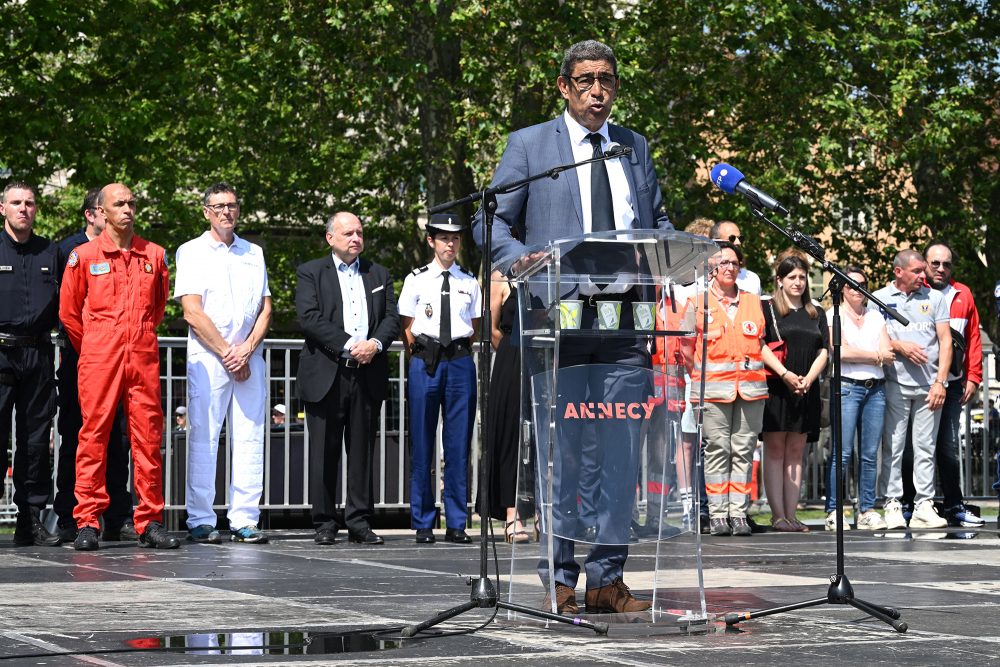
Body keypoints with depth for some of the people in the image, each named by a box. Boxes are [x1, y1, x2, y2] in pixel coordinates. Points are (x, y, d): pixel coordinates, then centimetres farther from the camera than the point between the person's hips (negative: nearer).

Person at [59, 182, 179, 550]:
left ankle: (150, 523, 5)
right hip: (99, 359, -2)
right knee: (94, 434, -4)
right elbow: (69, 312, 10)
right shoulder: (83, 256, 3)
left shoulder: (154, 255, 11)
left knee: (148, 436, 1)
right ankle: (87, 523, -1)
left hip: (143, 357, 3)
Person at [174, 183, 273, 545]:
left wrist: (247, 349, -4)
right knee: (203, 439, -6)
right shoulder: (191, 252, 4)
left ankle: (244, 520, 2)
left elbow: (265, 308, 12)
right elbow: (192, 312, -5)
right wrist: (226, 352, -9)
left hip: (249, 359, 4)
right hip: (207, 358, -4)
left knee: (249, 440, 0)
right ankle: (201, 522, -2)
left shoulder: (253, 253, 17)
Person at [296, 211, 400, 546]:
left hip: (368, 376, 3)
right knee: (324, 453, 0)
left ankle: (359, 522, 8)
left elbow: (392, 318, 10)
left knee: (363, 452, 4)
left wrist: (375, 343, -11)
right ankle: (324, 523, 6)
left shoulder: (379, 274, 17)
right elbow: (309, 318, -8)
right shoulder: (310, 273, 5)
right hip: (326, 376, -3)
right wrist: (349, 345, -15)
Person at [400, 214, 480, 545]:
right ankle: (423, 524, 7)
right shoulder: (416, 280, 5)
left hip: (460, 362, 1)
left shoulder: (469, 282, 10)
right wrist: (421, 357, 0)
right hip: (425, 363, -1)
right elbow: (407, 328, 7)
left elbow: (475, 327, 16)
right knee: (421, 444, 0)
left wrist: (462, 354, 7)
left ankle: (456, 524, 7)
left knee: (459, 443, 1)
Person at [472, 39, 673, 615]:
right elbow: (491, 222, 4)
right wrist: (523, 264, -15)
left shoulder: (636, 148, 17)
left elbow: (658, 221, 24)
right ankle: (561, 581, 5)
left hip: (627, 318, 3)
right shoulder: (529, 145, 6)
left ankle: (608, 578, 8)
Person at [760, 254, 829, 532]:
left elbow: (824, 351, 10)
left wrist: (808, 379, -7)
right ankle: (778, 516, -6)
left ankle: (791, 515, 3)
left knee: (796, 451, 4)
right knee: (775, 449, -6)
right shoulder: (768, 309, 3)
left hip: (807, 391, 4)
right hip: (775, 388, -4)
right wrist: (786, 375, -17)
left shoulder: (815, 314, 17)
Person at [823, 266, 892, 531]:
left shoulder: (876, 317, 17)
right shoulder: (833, 315, 4)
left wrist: (857, 354, -8)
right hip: (846, 387, -5)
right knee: (842, 452, -9)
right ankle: (833, 512, -8)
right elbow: (840, 351, -11)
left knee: (870, 454, 2)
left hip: (876, 388, 5)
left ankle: (867, 510, 6)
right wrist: (875, 356, -2)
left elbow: (888, 354, 6)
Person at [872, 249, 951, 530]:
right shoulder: (879, 298, 7)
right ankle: (892, 505, 2)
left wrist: (940, 381, -2)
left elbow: (945, 340, 7)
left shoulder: (934, 298, 11)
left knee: (926, 448, 2)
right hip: (894, 384, -2)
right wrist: (899, 346, -11)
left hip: (929, 387, 2)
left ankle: (924, 506, 4)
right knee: (893, 447, -2)